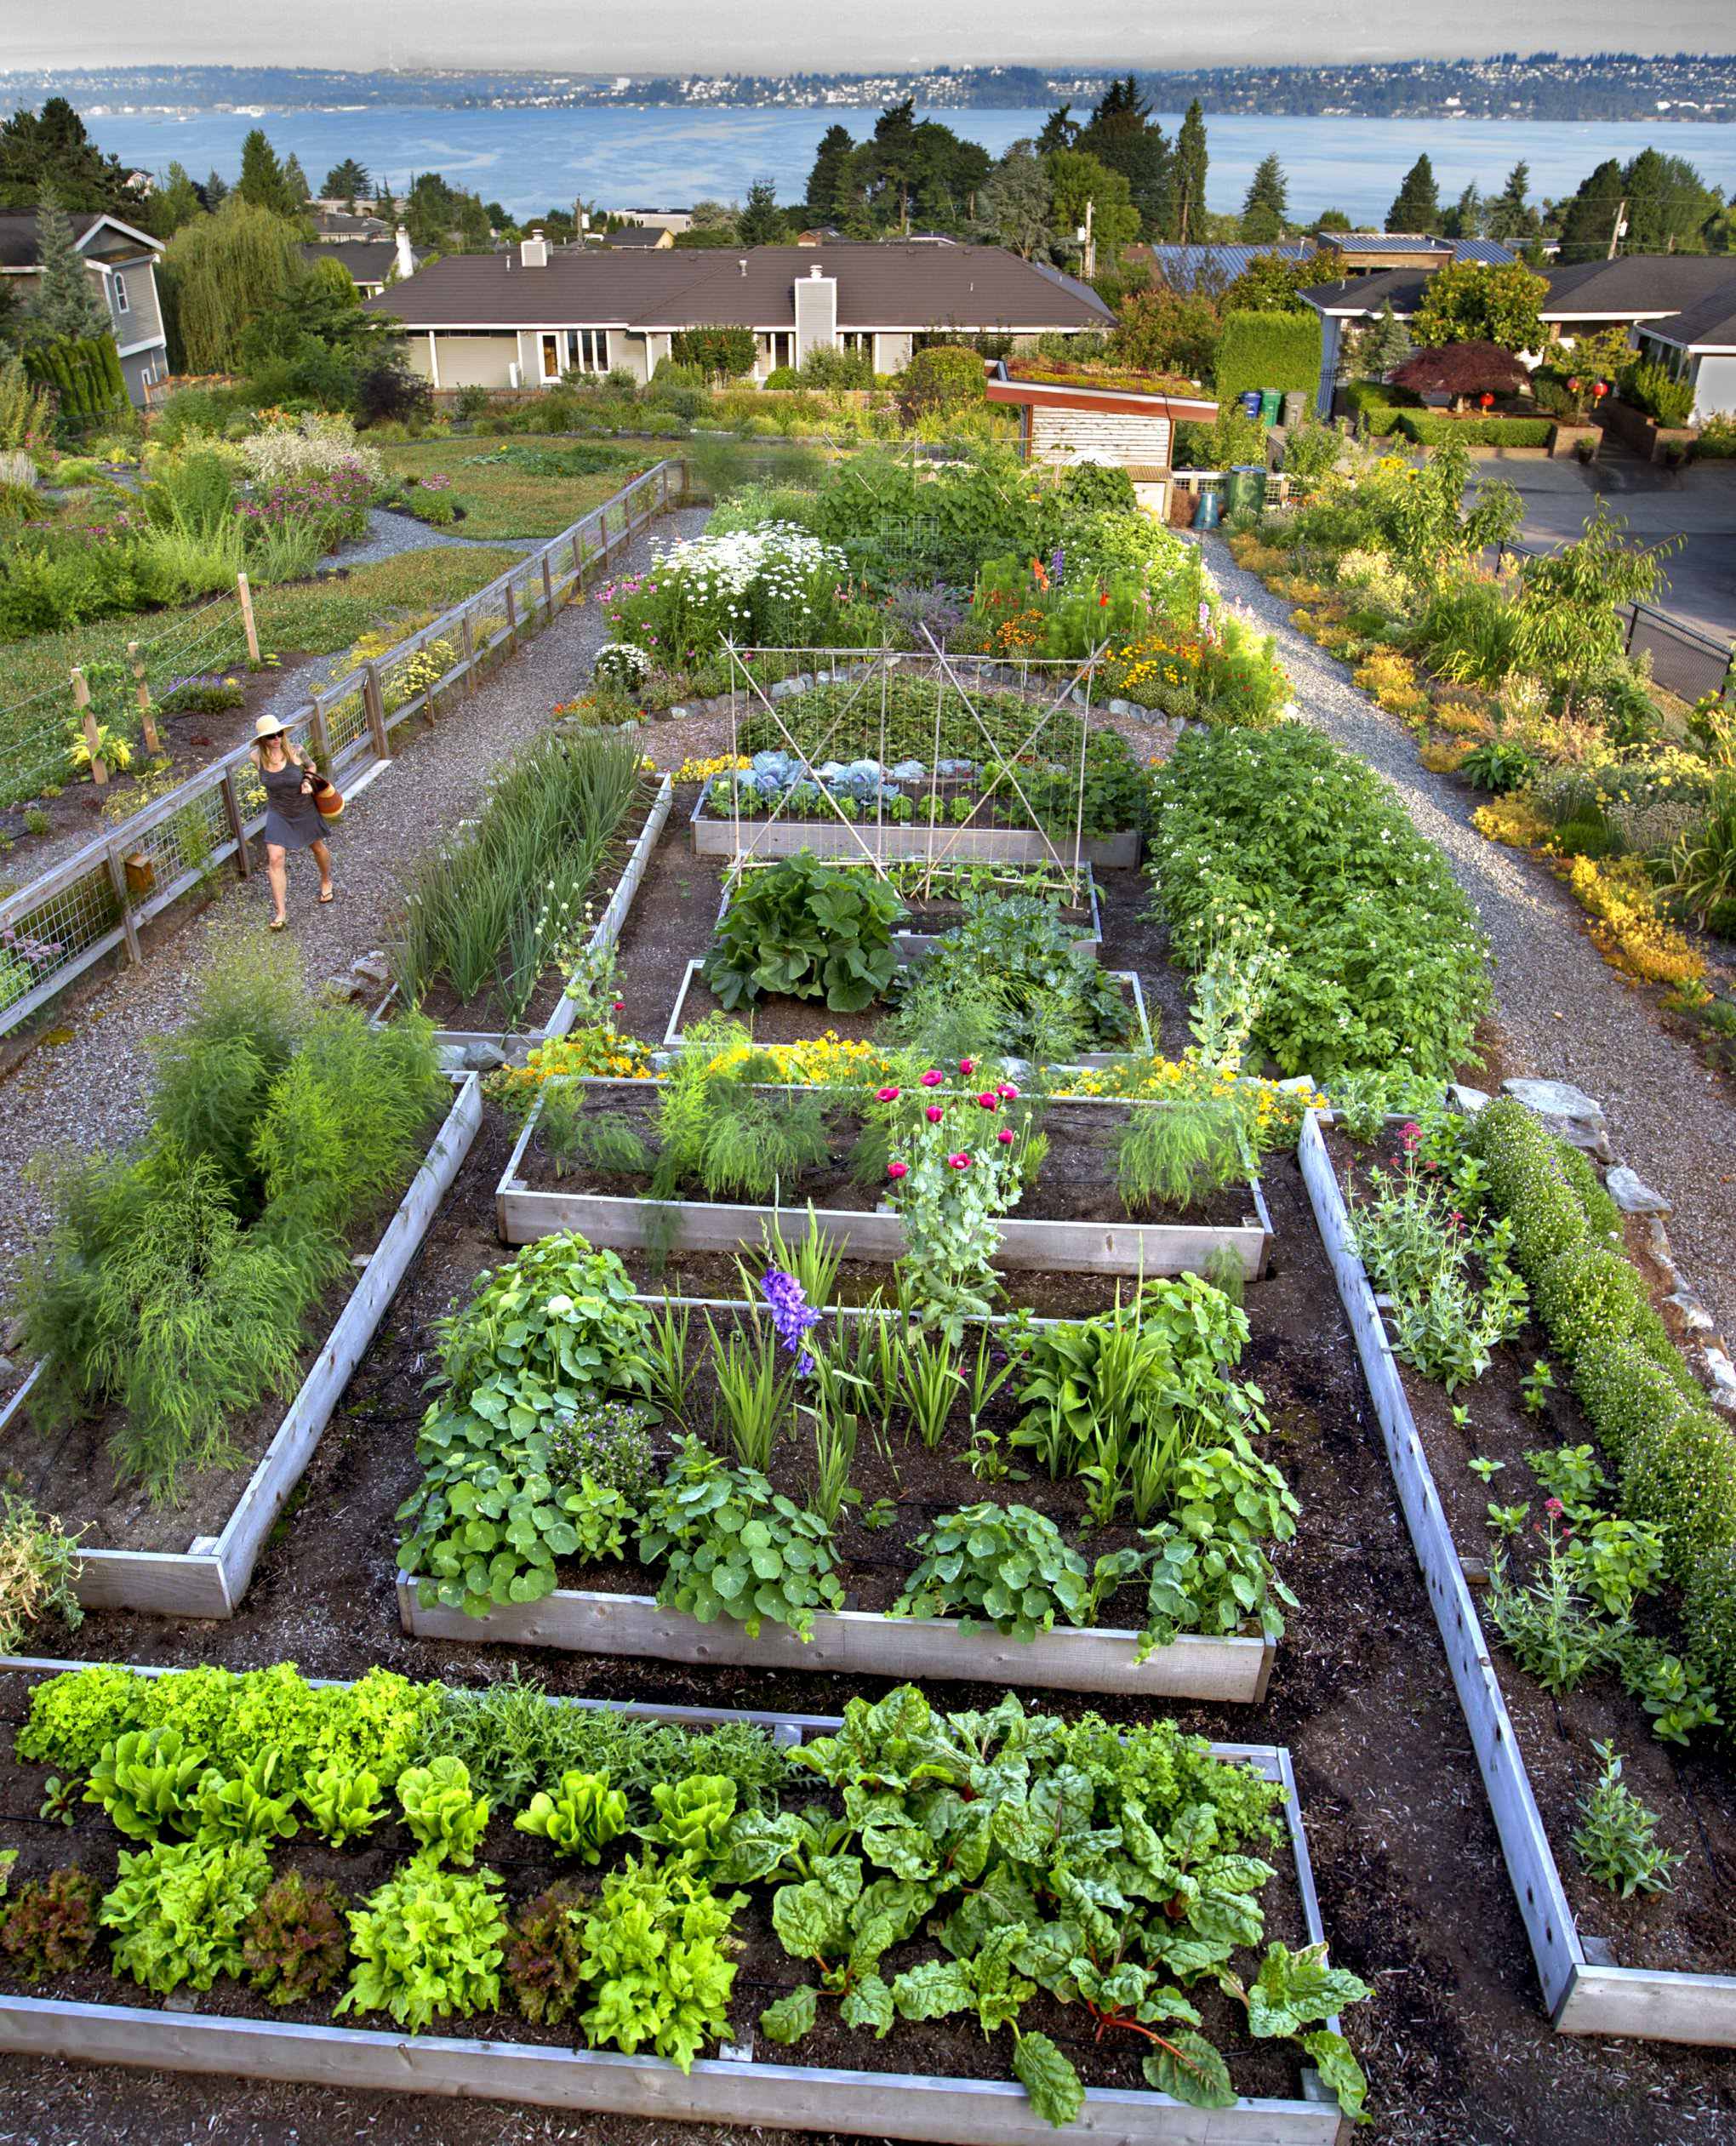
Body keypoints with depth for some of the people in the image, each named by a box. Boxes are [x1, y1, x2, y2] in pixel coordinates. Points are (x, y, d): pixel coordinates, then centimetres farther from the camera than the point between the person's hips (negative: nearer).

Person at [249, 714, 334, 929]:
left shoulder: (294, 752, -20)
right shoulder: (257, 758, -15)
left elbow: (310, 765, 2)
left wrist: (307, 780, -15)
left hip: (305, 810, 0)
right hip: (278, 813, 0)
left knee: (317, 847, 22)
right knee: (275, 859, -11)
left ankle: (326, 881, 55)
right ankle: (280, 913, -7)